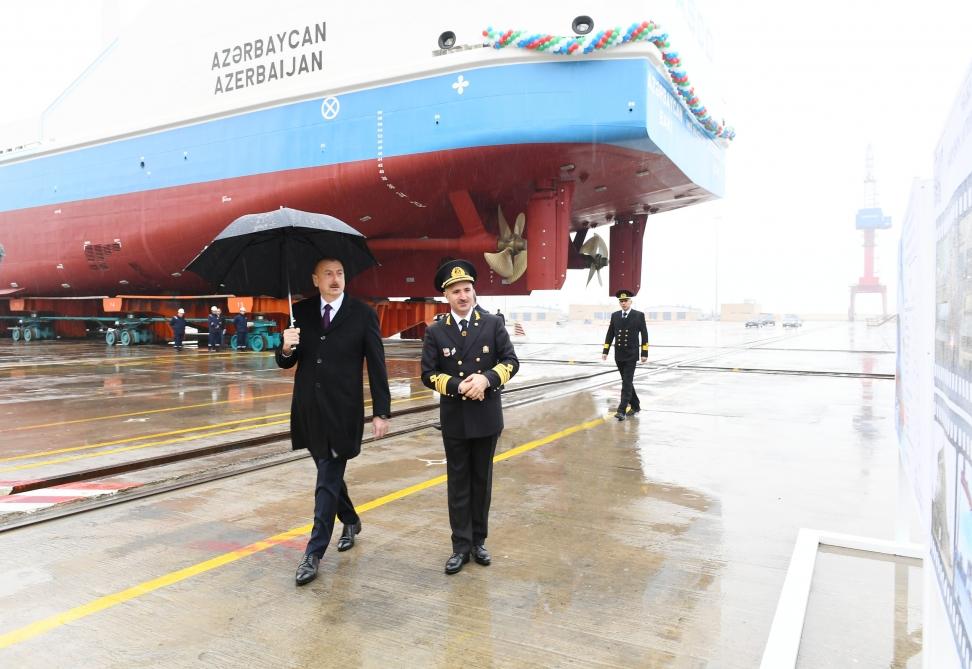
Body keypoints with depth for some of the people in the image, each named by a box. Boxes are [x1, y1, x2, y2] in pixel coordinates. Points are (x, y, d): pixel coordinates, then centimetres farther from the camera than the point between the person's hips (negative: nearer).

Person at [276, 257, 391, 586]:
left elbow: (377, 366, -5)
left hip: (342, 411, -4)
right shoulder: (301, 311, 4)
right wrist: (286, 348, -17)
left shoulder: (363, 314, -5)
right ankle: (351, 521, 42)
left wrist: (382, 412, -7)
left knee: (328, 479, -2)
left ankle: (314, 553, 7)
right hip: (309, 410, 4)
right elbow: (285, 362, 7)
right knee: (329, 473, 18)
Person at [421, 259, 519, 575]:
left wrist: (486, 378, -22)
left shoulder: (493, 324, -3)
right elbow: (428, 375, -3)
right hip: (454, 420, 0)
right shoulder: (435, 332, -3)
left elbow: (511, 362, -4)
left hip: (486, 417, 0)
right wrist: (458, 386, -19)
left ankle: (478, 540, 27)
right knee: (458, 483, 8)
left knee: (482, 480, 13)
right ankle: (461, 546, 18)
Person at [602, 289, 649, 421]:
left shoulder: (639, 315, -3)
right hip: (619, 355, 4)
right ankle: (635, 406, 27)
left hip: (631, 355, -4)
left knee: (627, 383, -9)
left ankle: (622, 410, -11)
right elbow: (610, 334, 8)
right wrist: (605, 351, 1)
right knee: (626, 382, 12)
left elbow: (644, 335, -2)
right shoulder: (615, 315, 7)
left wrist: (644, 353, -5)